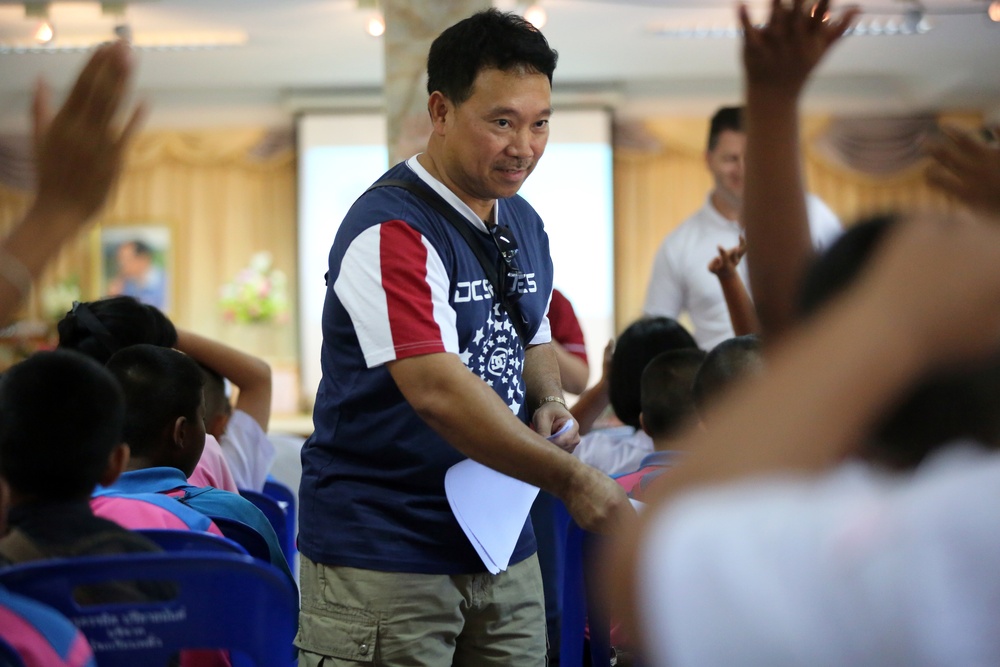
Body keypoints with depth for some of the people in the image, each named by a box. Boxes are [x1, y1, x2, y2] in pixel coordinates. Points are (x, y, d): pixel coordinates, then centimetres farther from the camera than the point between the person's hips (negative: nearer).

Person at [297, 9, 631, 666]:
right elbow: (436, 389, -27)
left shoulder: (524, 224, 11)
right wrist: (569, 478, -29)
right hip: (383, 557, -7)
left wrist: (550, 403, 1)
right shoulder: (389, 229, -18)